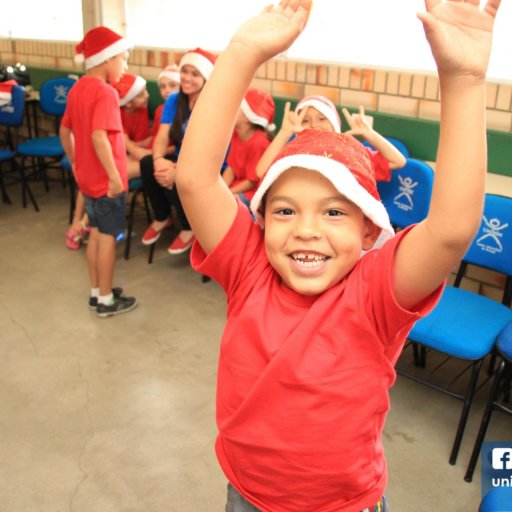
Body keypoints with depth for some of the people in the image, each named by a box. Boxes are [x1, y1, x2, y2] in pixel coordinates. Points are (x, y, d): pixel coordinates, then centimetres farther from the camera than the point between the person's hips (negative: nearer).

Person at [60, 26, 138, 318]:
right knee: (108, 237, 3)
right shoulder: (105, 92, -19)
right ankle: (106, 300, 14)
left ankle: (96, 293, 28)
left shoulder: (77, 89, 8)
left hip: (87, 177, 8)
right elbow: (99, 137, -29)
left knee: (96, 233, 17)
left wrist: (75, 163, 22)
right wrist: (114, 176, -26)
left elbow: (65, 131, 15)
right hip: (106, 180, -8)